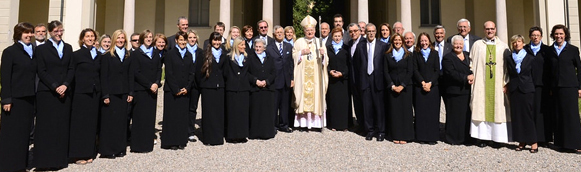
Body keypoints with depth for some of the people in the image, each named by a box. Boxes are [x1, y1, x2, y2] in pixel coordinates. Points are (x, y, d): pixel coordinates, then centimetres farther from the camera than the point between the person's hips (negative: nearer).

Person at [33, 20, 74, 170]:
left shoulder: (68, 48, 14)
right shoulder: (41, 49, 4)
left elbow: (71, 69, 8)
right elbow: (41, 71, -3)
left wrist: (65, 85, -7)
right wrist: (55, 86, -13)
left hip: (64, 93, 3)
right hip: (46, 93, -3)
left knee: (62, 126, 4)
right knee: (46, 127, -1)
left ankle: (60, 159, 11)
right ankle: (44, 160, 7)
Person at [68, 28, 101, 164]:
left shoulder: (98, 55, 11)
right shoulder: (77, 55, -2)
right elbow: (72, 75, -4)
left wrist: (102, 93, 7)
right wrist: (72, 93, -9)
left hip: (95, 93, 4)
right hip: (81, 93, -4)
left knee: (92, 123, 8)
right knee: (79, 123, 2)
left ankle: (89, 153, 18)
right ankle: (78, 154, 12)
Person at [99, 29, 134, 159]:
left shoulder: (128, 57, 11)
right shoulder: (107, 56, -1)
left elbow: (130, 76, 10)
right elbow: (103, 76, -5)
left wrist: (130, 93, 3)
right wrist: (105, 95, -11)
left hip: (123, 93, 4)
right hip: (111, 93, -4)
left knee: (122, 120, 7)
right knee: (109, 120, 1)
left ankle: (119, 149, 16)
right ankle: (107, 150, 10)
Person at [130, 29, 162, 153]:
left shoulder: (155, 53, 14)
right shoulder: (136, 54, 0)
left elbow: (159, 69, 9)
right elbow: (136, 72, -8)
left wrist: (157, 83, -7)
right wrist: (149, 84, -14)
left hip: (153, 89, 4)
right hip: (140, 89, -4)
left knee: (151, 117, 6)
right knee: (140, 117, -3)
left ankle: (148, 144, 14)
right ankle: (138, 145, 5)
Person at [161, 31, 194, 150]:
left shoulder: (189, 55, 12)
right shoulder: (170, 54, -2)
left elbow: (191, 73, 9)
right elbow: (169, 73, -7)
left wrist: (187, 88, -4)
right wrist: (176, 89, -12)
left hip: (185, 91, 4)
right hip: (171, 91, -4)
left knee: (183, 116, 6)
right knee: (172, 116, 0)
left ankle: (181, 141, 16)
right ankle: (171, 142, 9)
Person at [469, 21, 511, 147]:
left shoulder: (503, 46, 10)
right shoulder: (477, 45, 9)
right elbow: (471, 62, 8)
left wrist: (506, 83, -2)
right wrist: (471, 76, -4)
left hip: (498, 84, 1)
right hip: (481, 83, -1)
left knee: (498, 108, 2)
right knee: (481, 107, -2)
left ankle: (498, 137, 12)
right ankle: (481, 136, 4)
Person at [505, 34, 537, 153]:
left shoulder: (530, 58, 5)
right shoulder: (508, 58, 9)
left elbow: (533, 75, 6)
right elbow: (508, 75, 11)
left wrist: (533, 88, 2)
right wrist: (508, 87, 3)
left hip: (527, 89, -2)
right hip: (514, 90, 2)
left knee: (528, 115, -3)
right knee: (516, 115, 3)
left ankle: (533, 143, 3)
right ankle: (521, 142, 11)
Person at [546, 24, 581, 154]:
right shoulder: (550, 50, 9)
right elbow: (549, 69, 9)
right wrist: (549, 87, 5)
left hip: (569, 86, -2)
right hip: (555, 87, 2)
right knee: (559, 115, 5)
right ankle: (562, 143, 13)